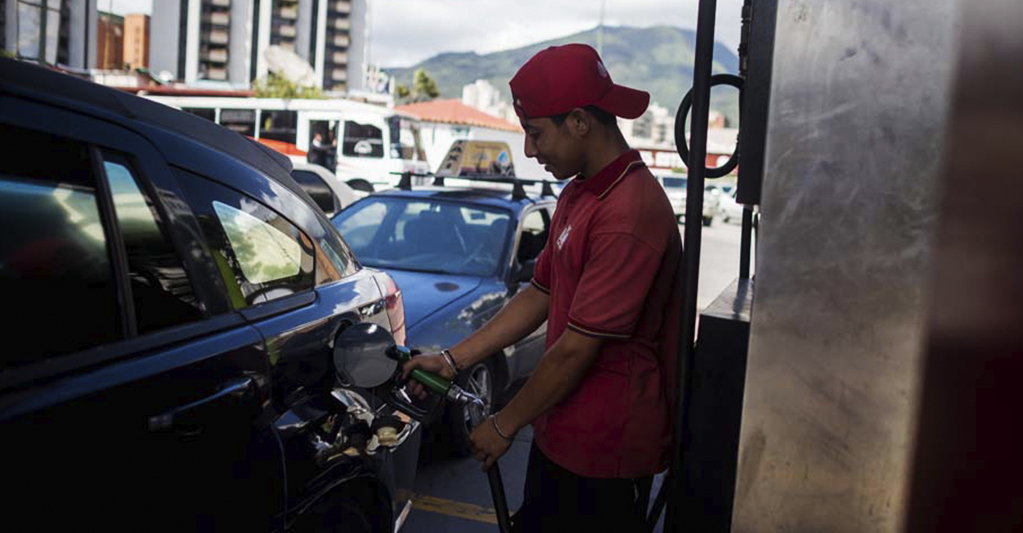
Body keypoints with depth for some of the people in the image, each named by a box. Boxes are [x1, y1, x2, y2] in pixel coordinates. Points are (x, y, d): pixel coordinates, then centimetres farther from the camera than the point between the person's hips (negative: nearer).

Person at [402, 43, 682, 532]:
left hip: (605, 453, -9)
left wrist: (504, 426, -10)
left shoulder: (629, 214, -26)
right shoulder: (576, 195, 6)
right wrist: (451, 360, 6)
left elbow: (577, 349, -23)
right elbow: (539, 296, 11)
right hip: (559, 431, 9)